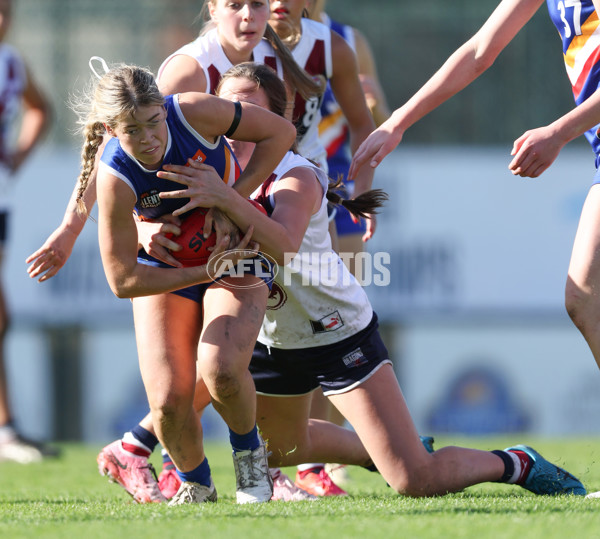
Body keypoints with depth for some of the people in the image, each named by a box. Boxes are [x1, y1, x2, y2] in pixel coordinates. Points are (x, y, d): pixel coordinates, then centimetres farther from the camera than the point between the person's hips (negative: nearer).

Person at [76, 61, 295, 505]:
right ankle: (195, 485, 20)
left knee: (220, 369, -26)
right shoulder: (115, 178, -28)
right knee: (169, 400, -13)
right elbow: (123, 280, -23)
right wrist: (205, 272, -25)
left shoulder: (195, 113, -26)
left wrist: (230, 199, -20)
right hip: (163, 272, 0)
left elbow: (280, 131, -12)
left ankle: (250, 454, 6)